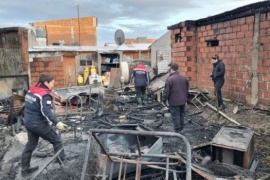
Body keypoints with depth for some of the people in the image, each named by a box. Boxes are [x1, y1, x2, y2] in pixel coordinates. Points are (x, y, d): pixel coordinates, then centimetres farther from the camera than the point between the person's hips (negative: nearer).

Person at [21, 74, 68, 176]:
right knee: (56, 140, 6)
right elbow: (46, 111, -33)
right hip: (39, 124, -9)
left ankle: (24, 168, 29)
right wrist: (57, 123, -41)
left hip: (28, 123, 9)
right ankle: (62, 161, 13)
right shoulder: (44, 95, -20)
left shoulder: (31, 91, 7)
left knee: (30, 145, 20)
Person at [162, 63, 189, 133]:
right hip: (183, 100, 6)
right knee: (182, 114, 19)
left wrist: (164, 100, -3)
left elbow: (166, 91, -16)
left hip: (174, 102, -6)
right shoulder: (184, 77, 3)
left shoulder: (169, 79, -18)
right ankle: (181, 128, 31)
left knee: (175, 116, 3)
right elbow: (187, 89, 13)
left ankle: (177, 130, 10)